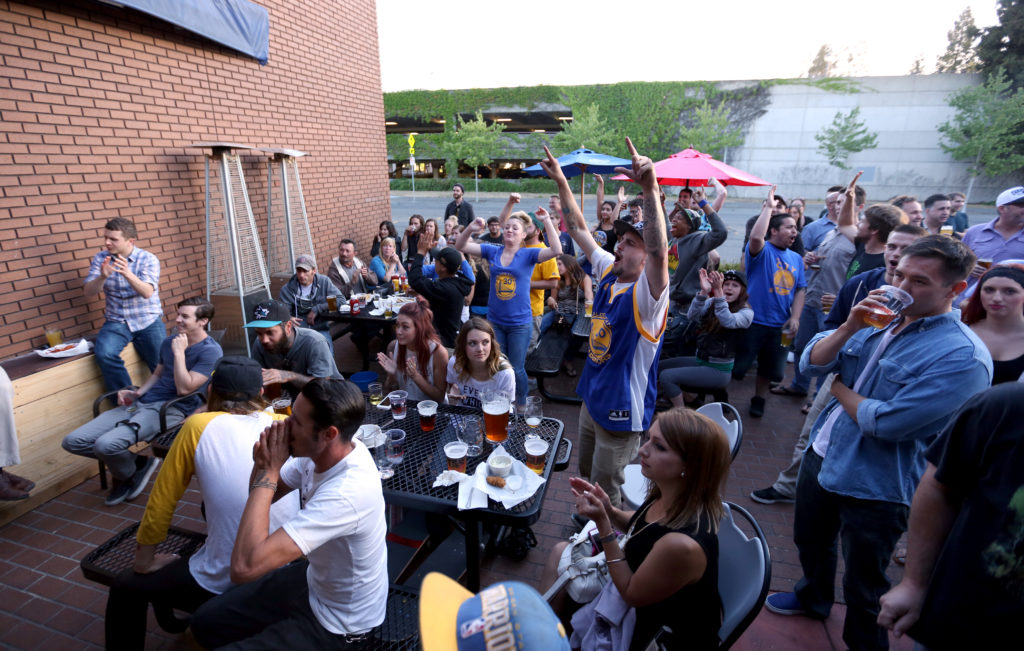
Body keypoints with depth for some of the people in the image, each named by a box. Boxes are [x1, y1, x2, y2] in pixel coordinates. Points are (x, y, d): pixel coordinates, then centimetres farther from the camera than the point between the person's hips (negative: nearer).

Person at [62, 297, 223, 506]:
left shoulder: (210, 351, -10)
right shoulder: (169, 342, 16)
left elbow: (184, 389, -18)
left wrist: (179, 352, -16)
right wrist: (136, 393, 10)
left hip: (171, 409, -8)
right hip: (140, 403, 8)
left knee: (106, 444, -27)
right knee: (73, 441, -3)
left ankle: (128, 476, 7)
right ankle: (136, 462, 13)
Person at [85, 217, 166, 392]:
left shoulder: (148, 259, -5)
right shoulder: (100, 258, 4)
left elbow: (147, 293, -20)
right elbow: (89, 293, -4)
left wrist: (128, 274, -37)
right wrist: (103, 276, -24)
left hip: (148, 320, -2)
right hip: (116, 322, 2)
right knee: (103, 354, -26)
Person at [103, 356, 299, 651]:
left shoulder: (198, 426, -8)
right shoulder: (285, 425, -2)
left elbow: (161, 501, 0)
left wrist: (143, 559, 14)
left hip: (228, 584, -4)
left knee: (126, 588, 24)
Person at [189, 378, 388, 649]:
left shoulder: (347, 492, -40)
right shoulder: (321, 450, -14)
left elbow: (244, 567, -39)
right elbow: (263, 496, 3)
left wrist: (268, 472, -32)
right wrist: (263, 465, -21)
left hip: (337, 624, -7)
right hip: (313, 579, 7)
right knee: (206, 622, 15)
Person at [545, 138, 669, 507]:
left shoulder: (646, 293, -22)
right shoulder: (608, 273, -1)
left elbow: (659, 251, -43)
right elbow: (579, 230, 5)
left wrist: (650, 189, -52)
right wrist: (561, 182, 3)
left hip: (621, 411, -8)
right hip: (592, 399, 8)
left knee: (606, 494, 10)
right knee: (587, 476, 27)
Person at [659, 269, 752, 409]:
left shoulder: (747, 312, -8)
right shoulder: (711, 303, 4)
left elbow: (728, 321, -31)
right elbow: (692, 316, -14)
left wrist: (718, 291, -38)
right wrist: (703, 291, -29)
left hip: (719, 370, -6)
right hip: (700, 360, 6)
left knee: (666, 376, -20)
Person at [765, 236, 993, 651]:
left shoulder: (963, 356, -22)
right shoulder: (878, 320, 1)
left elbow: (885, 423, -28)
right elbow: (812, 363, -4)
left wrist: (840, 389, -10)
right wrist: (849, 326, -19)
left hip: (874, 488, -7)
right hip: (821, 457, 8)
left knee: (863, 589, 12)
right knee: (810, 541, 30)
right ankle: (814, 598, 58)